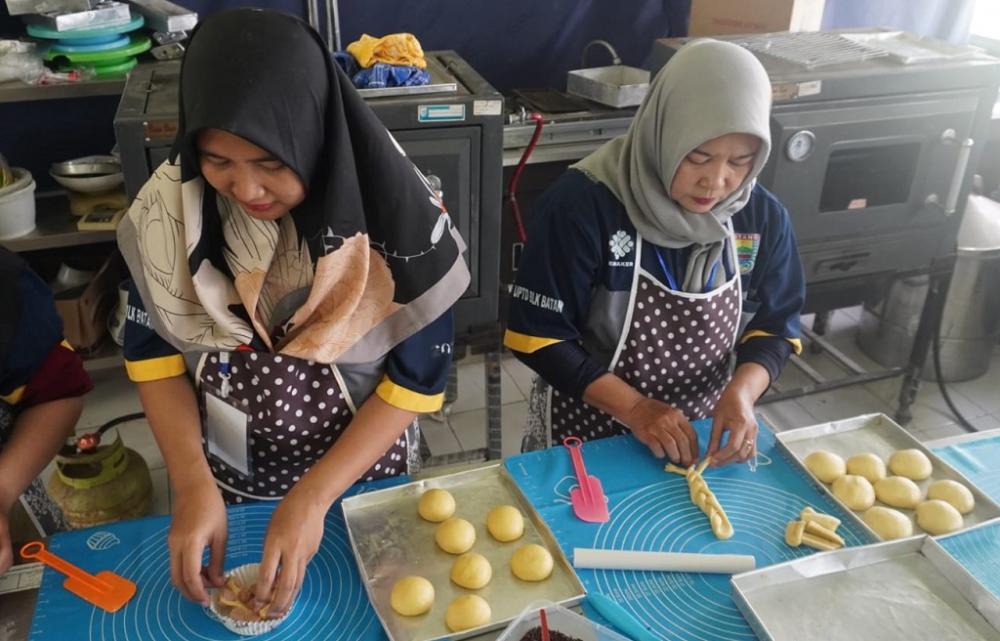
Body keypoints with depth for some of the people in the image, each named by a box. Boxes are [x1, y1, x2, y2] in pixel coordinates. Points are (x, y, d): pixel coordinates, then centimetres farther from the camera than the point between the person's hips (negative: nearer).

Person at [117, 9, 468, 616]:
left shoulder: (392, 209, -25)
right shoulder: (171, 204, -18)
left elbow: (418, 375, -18)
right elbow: (153, 346, -6)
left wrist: (313, 497, -22)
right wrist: (193, 484, -17)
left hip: (360, 471, -1)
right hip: (225, 475, 2)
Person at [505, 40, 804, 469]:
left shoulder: (763, 217, -10)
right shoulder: (581, 204, -24)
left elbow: (775, 325, 1)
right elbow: (537, 336, -20)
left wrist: (742, 391, -18)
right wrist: (634, 408, -25)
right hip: (587, 434, -3)